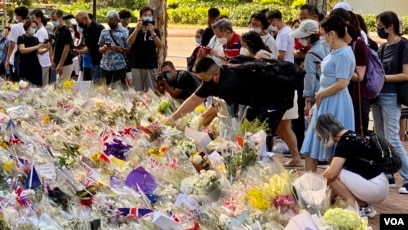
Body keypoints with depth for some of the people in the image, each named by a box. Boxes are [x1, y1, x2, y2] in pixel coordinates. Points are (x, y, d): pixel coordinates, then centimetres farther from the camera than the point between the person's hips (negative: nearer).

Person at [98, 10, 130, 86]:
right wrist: (104, 48, -11)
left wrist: (118, 48, -19)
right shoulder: (104, 32, 10)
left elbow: (129, 49, -3)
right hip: (105, 66, 4)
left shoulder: (124, 32, -1)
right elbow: (100, 49, 11)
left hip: (119, 66, -4)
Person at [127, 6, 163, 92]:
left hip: (151, 66, 0)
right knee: (137, 91, 2)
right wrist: (137, 29, -19)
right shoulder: (134, 30, 7)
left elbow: (160, 46, -6)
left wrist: (152, 32, -18)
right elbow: (129, 42, -10)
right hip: (137, 66, 0)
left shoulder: (155, 31, 8)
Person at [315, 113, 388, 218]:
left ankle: (357, 209, -7)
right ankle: (364, 206, 9)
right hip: (379, 186, 10)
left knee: (333, 175, -16)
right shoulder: (350, 137, 11)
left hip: (376, 187, -10)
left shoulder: (346, 141, -17)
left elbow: (331, 173, -22)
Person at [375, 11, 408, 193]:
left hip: (391, 97, -8)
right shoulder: (382, 47, 12)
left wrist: (384, 78, -16)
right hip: (377, 96, 8)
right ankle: (387, 176, 18)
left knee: (392, 139, -10)